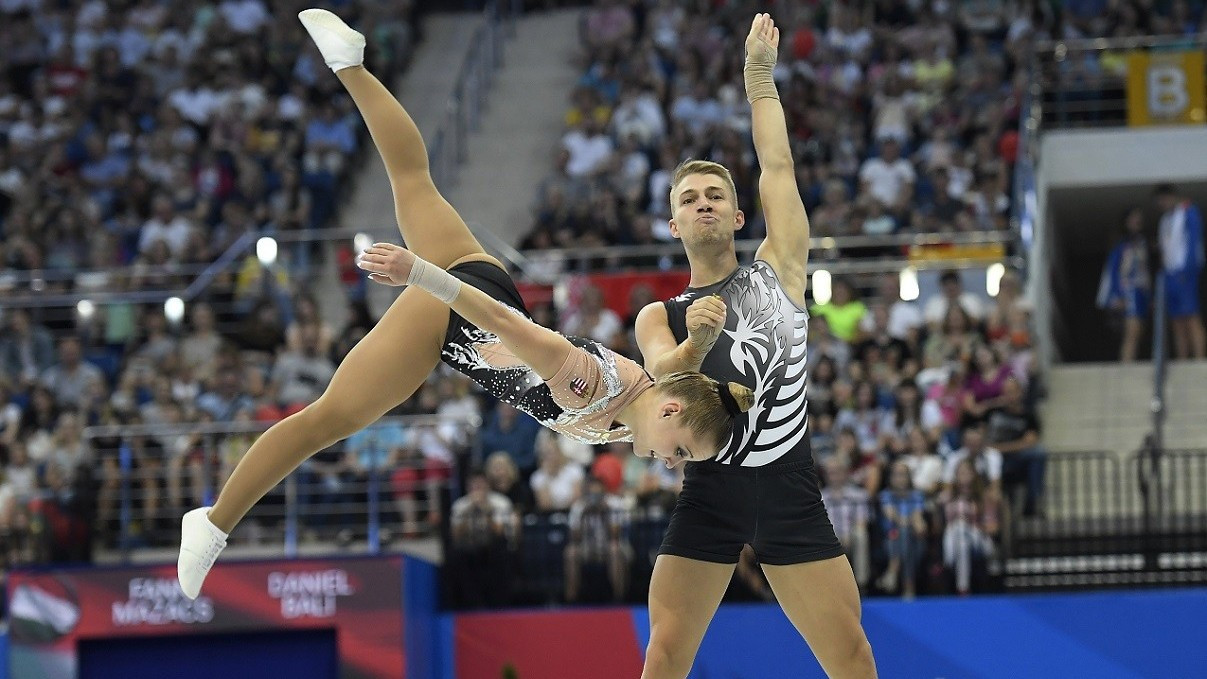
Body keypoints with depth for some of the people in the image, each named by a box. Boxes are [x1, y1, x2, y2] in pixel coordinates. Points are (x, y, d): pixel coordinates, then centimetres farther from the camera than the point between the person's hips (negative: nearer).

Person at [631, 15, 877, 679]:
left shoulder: (776, 273, 12)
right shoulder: (658, 317, 10)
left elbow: (778, 167, 10)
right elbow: (660, 374, -12)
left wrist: (760, 74, 12)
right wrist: (695, 344, -33)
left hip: (788, 489, 0)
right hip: (709, 490, 0)